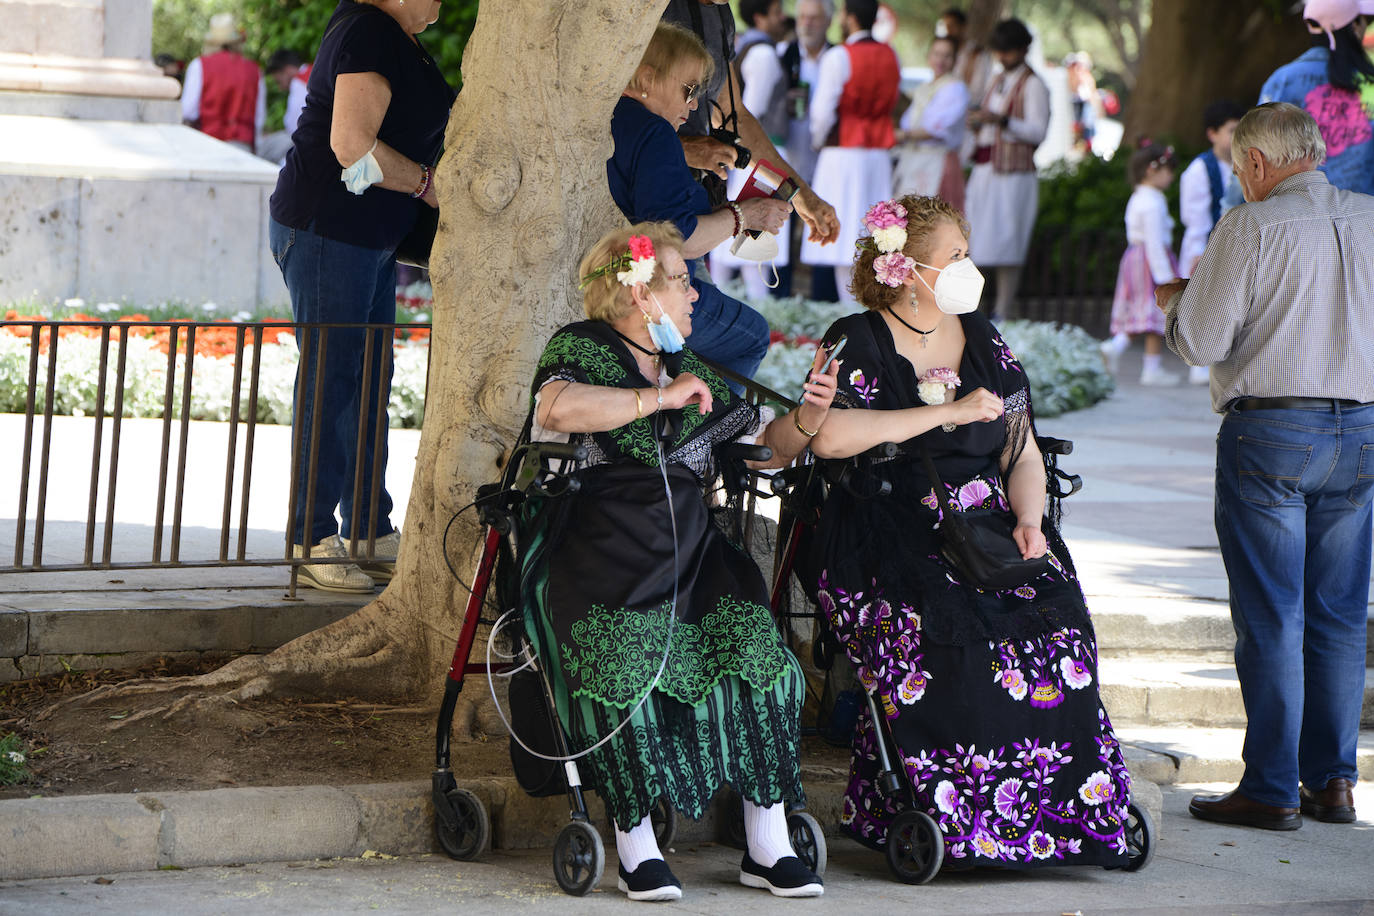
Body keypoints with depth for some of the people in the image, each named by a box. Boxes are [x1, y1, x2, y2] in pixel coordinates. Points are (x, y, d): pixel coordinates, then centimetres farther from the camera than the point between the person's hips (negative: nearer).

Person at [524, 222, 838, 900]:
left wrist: (807, 417, 5)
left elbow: (768, 444, 26)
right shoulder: (579, 348, 5)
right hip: (595, 546, -5)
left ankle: (767, 846, -18)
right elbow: (561, 407, -19)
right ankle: (635, 844, -22)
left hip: (685, 549, 5)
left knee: (754, 642, -22)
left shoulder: (693, 373, 24)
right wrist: (660, 398, -13)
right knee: (623, 654, -33)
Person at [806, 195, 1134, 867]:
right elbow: (829, 436, -17)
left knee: (1051, 622, -26)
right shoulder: (858, 343, 2)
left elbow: (1022, 456, 17)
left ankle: (1060, 811, -22)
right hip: (887, 531, -4)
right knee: (935, 634, -34)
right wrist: (949, 412, -13)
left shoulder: (983, 340, 19)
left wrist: (1028, 523, -4)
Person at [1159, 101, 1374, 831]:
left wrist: (1174, 300, 12)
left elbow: (1200, 341, -9)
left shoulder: (1251, 228, -10)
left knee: (1271, 617, -1)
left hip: (1270, 429, -5)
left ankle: (1272, 789, 0)